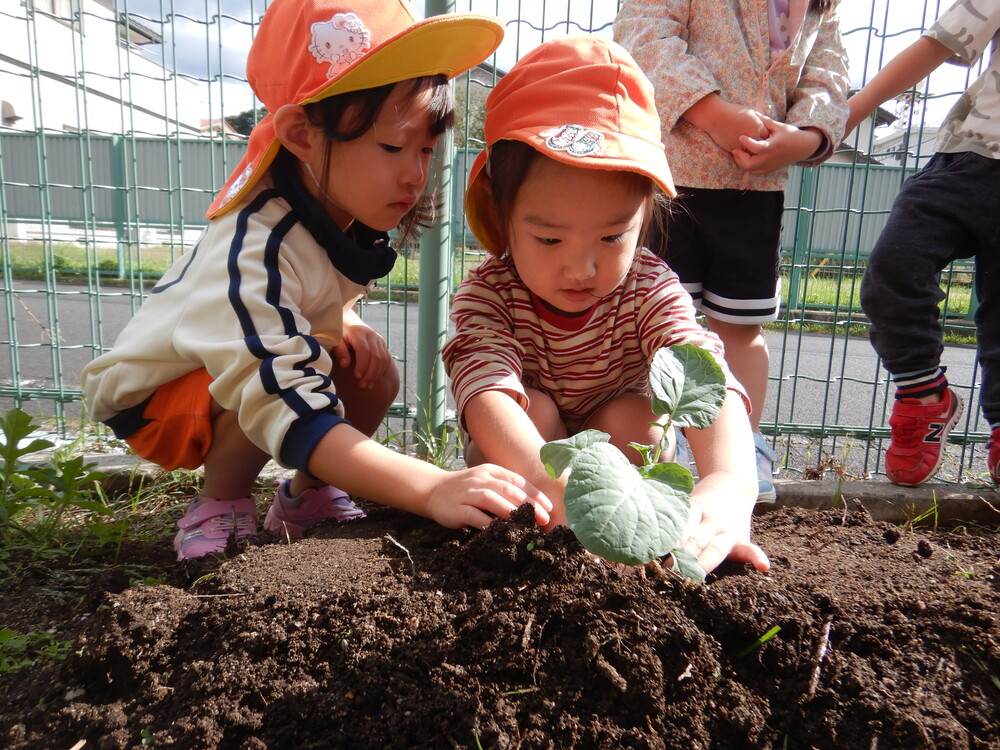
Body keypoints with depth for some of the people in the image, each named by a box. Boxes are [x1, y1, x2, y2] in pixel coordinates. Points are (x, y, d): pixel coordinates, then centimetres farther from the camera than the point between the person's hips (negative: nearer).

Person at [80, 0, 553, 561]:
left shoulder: (348, 214, -14)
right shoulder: (256, 251, -39)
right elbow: (291, 413, -48)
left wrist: (342, 326, -17)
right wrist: (431, 488, -56)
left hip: (236, 359, 7)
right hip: (149, 394, -7)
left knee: (375, 371, -13)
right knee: (273, 386, -35)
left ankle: (307, 495, 8)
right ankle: (219, 504, -7)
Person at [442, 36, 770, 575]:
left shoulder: (649, 290, -23)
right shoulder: (485, 295, -26)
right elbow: (486, 389, -45)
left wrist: (729, 481, -62)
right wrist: (546, 478, -67)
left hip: (616, 457, 1)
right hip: (519, 453, 0)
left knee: (633, 417, -28)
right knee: (533, 409, -30)